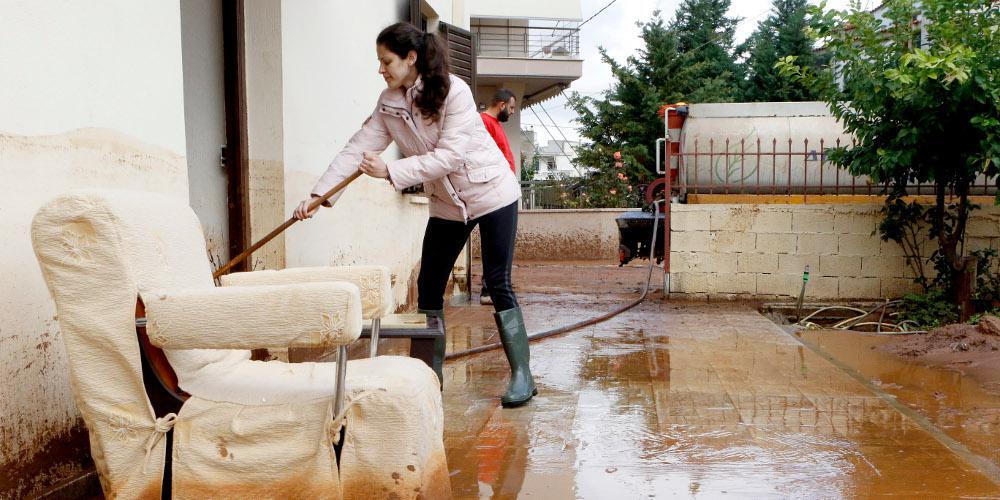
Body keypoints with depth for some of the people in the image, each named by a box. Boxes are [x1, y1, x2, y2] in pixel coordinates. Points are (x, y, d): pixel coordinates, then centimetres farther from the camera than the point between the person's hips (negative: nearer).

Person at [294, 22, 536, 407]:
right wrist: (319, 193, -16)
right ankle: (431, 372, 16)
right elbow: (357, 148, -8)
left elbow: (449, 156, -27)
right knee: (428, 286, 4)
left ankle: (521, 375, 3)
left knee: (498, 284, -7)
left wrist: (390, 172, -32)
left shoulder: (454, 91, -22)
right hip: (446, 204, 6)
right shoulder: (388, 102, -3)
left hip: (491, 194, -6)